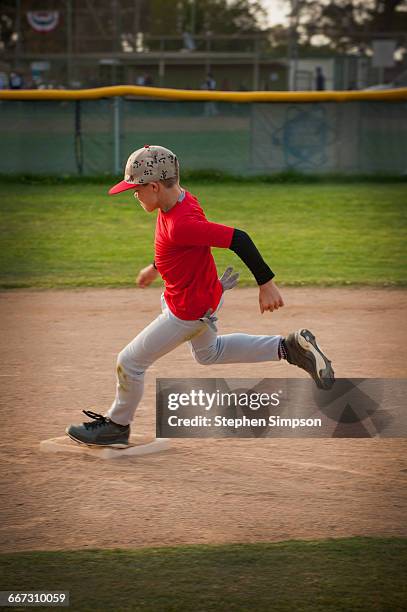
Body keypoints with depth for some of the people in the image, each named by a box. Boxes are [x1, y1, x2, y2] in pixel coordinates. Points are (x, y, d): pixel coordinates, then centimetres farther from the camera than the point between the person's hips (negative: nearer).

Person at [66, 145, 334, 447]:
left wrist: (266, 283, -34)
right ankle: (289, 347, 23)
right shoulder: (182, 198, -8)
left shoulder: (182, 225, -36)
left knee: (130, 362, 5)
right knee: (209, 352, 33)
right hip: (206, 295, 10)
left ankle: (117, 425, 28)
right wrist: (156, 266, 26)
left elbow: (237, 238, -38)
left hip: (188, 310, -10)